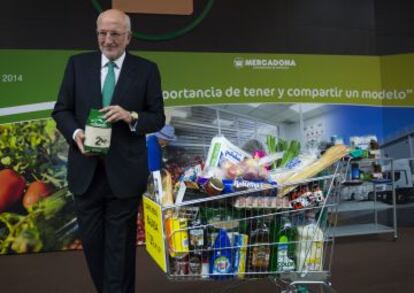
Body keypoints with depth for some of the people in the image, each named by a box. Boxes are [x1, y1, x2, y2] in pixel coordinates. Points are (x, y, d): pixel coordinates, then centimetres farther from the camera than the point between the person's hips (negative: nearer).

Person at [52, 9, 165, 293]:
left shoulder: (146, 70, 0)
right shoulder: (77, 64, 5)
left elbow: (158, 118, 0)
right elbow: (61, 110, 6)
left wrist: (131, 117, -20)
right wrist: (75, 133, -13)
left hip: (125, 173, -2)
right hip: (86, 171, 3)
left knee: (120, 245, 9)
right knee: (91, 241, 15)